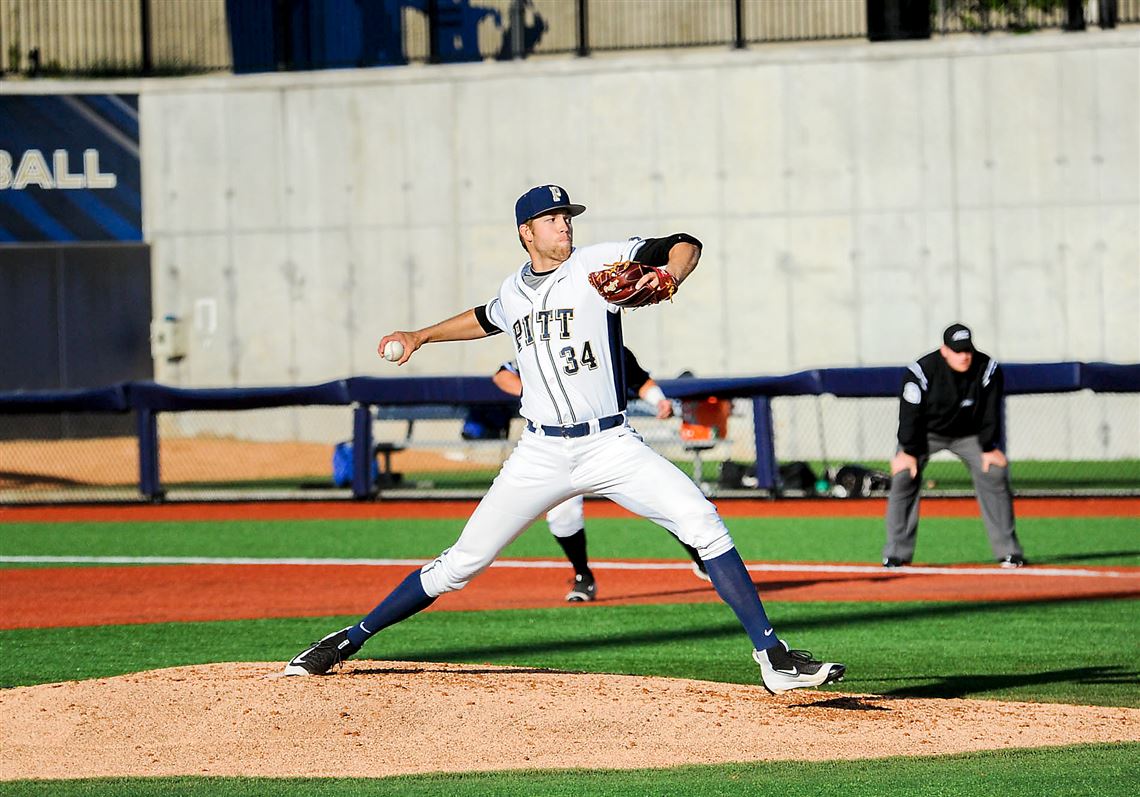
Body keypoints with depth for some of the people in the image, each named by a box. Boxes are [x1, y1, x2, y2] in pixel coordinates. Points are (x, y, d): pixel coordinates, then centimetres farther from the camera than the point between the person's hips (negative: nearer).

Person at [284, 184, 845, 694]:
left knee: (702, 522, -21)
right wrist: (421, 337, 39)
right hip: (541, 456, 2)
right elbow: (486, 319, 36)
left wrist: (668, 277, -28)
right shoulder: (512, 292, 11)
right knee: (461, 564, 0)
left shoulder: (599, 264, -2)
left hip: (609, 445, -2)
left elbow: (685, 245, -8)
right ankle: (351, 639, 14)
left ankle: (772, 657, -18)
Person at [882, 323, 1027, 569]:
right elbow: (910, 412, -20)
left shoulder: (988, 369, -19)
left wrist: (990, 448, -11)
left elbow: (991, 411, -10)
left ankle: (1008, 550, -3)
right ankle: (896, 554, -10)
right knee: (903, 476, -18)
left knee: (994, 475, -13)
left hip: (969, 435, 2)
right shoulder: (922, 371, -26)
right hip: (927, 434, -2)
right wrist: (908, 451, -20)